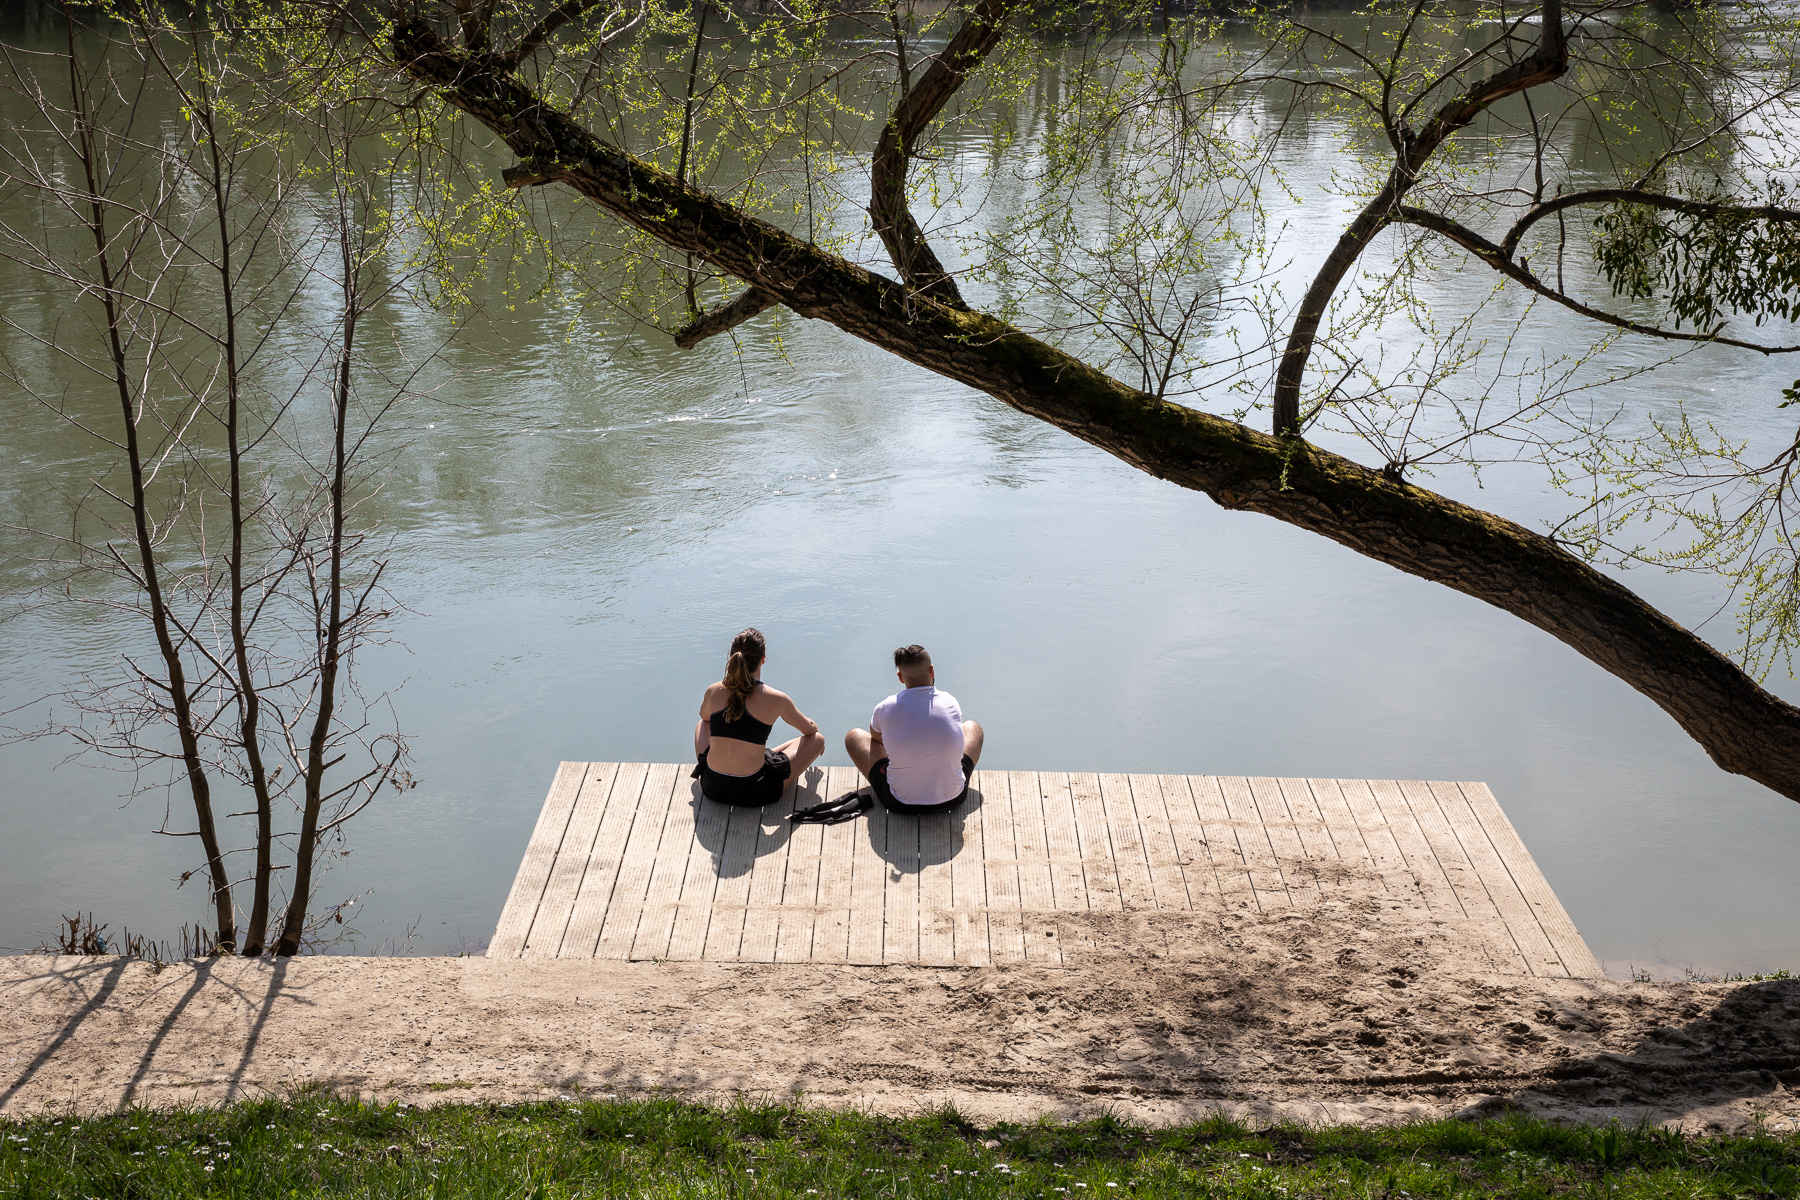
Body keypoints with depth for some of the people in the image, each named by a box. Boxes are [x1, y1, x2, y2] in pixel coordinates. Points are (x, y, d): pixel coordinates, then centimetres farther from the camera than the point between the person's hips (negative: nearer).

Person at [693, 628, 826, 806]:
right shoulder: (776, 699, -11)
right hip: (752, 794, -5)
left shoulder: (713, 692, -2)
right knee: (818, 739, 12)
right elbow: (810, 729, 10)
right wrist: (814, 727, 34)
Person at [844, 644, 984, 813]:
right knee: (972, 728, 27)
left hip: (901, 804, -2)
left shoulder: (885, 709, -13)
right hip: (952, 799, 2)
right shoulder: (951, 703, -8)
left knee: (853, 736, 21)